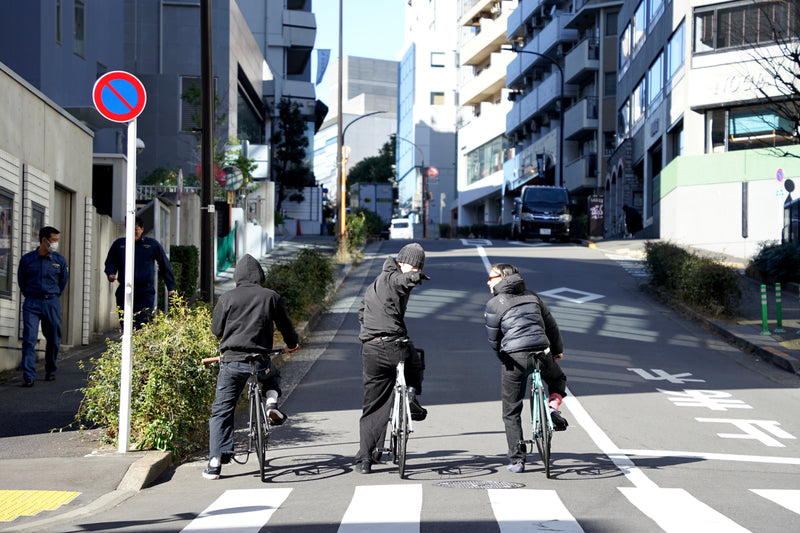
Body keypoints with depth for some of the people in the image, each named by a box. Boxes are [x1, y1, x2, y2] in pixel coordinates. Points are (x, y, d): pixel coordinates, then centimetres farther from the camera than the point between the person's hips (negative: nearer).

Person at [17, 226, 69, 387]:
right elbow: (21, 281, 16)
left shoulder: (60, 260, 4)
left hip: (52, 303, 2)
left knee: (53, 339, 9)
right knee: (29, 339, -11)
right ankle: (28, 376, -14)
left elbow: (63, 280, 19)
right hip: (32, 303, -2)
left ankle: (50, 370, 29)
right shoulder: (27, 259, 1)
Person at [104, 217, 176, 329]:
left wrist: (170, 287, 12)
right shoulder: (119, 244, 11)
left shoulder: (153, 244, 6)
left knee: (141, 324, -15)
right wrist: (110, 274, -3)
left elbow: (165, 265, 13)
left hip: (145, 292, -3)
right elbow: (110, 263, 20)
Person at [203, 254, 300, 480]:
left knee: (221, 411, 7)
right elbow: (285, 325, 14)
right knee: (273, 376, 36)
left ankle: (215, 462, 0)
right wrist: (292, 344, 35)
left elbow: (216, 329, 8)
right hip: (260, 361, 1)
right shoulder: (271, 296, 3)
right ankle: (271, 402, 5)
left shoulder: (227, 298, 1)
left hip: (231, 361, -1)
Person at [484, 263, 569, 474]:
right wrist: (557, 350, 36)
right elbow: (551, 325, 21)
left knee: (511, 412, 9)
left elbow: (493, 339, 6)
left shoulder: (494, 304, 4)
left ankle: (516, 460, 4)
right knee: (558, 379, 35)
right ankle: (553, 407, 5)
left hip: (514, 359, -3)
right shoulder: (533, 297, 16)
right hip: (541, 354, 3)